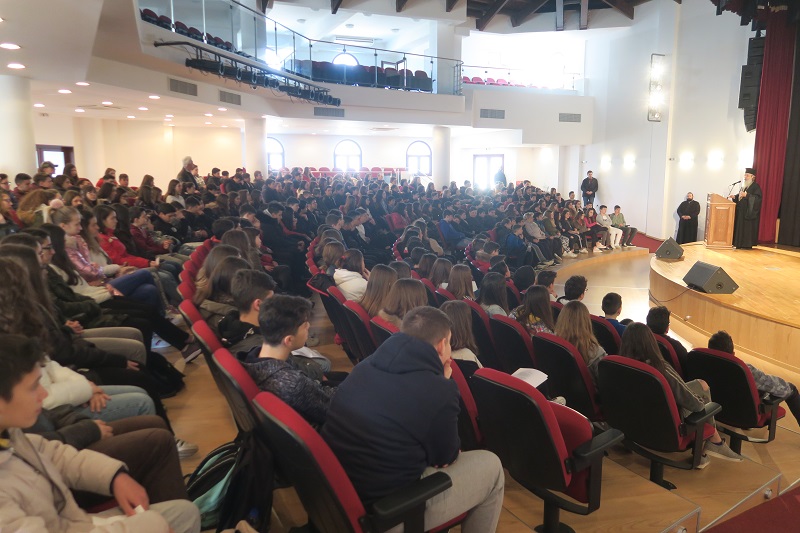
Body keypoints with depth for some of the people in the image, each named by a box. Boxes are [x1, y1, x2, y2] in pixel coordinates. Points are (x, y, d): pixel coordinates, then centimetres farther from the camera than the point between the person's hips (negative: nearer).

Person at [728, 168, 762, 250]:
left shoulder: (756, 186, -9)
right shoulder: (744, 186, 16)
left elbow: (758, 198, -18)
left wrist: (746, 195, -25)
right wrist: (735, 196, 1)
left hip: (749, 211, -8)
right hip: (742, 211, 8)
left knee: (747, 227, -8)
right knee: (740, 226, 7)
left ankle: (747, 244, -4)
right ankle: (740, 243, 11)